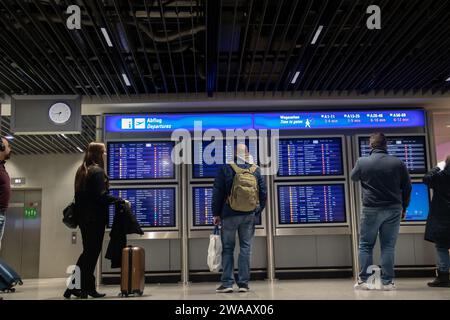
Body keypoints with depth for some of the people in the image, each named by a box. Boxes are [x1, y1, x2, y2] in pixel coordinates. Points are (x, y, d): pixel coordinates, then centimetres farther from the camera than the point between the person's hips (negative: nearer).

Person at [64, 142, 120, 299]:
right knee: (92, 252, -1)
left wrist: (79, 214, 20)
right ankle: (87, 288, 4)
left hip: (83, 216, 8)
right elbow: (102, 196, -20)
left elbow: (79, 195, 16)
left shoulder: (81, 171, 14)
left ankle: (74, 287, 14)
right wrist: (120, 201, -13)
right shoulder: (98, 171, -13)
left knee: (88, 251, 14)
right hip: (95, 217, -8)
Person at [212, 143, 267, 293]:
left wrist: (216, 213, 3)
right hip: (249, 216, 2)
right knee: (246, 248, 7)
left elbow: (217, 193, -5)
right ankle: (243, 283, 7)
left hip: (229, 215, -2)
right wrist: (257, 212, 15)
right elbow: (263, 194, 5)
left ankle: (227, 283, 4)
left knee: (227, 248, 6)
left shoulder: (226, 169, -5)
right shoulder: (256, 170, 3)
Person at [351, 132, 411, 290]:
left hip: (371, 209, -1)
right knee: (388, 246, 7)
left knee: (365, 245, 9)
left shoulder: (362, 162, -7)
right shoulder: (398, 163, -2)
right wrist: (404, 208, 17)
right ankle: (387, 282, 9)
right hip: (393, 209, 1)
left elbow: (353, 177, 13)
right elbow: (407, 187, 5)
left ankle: (363, 281, 9)